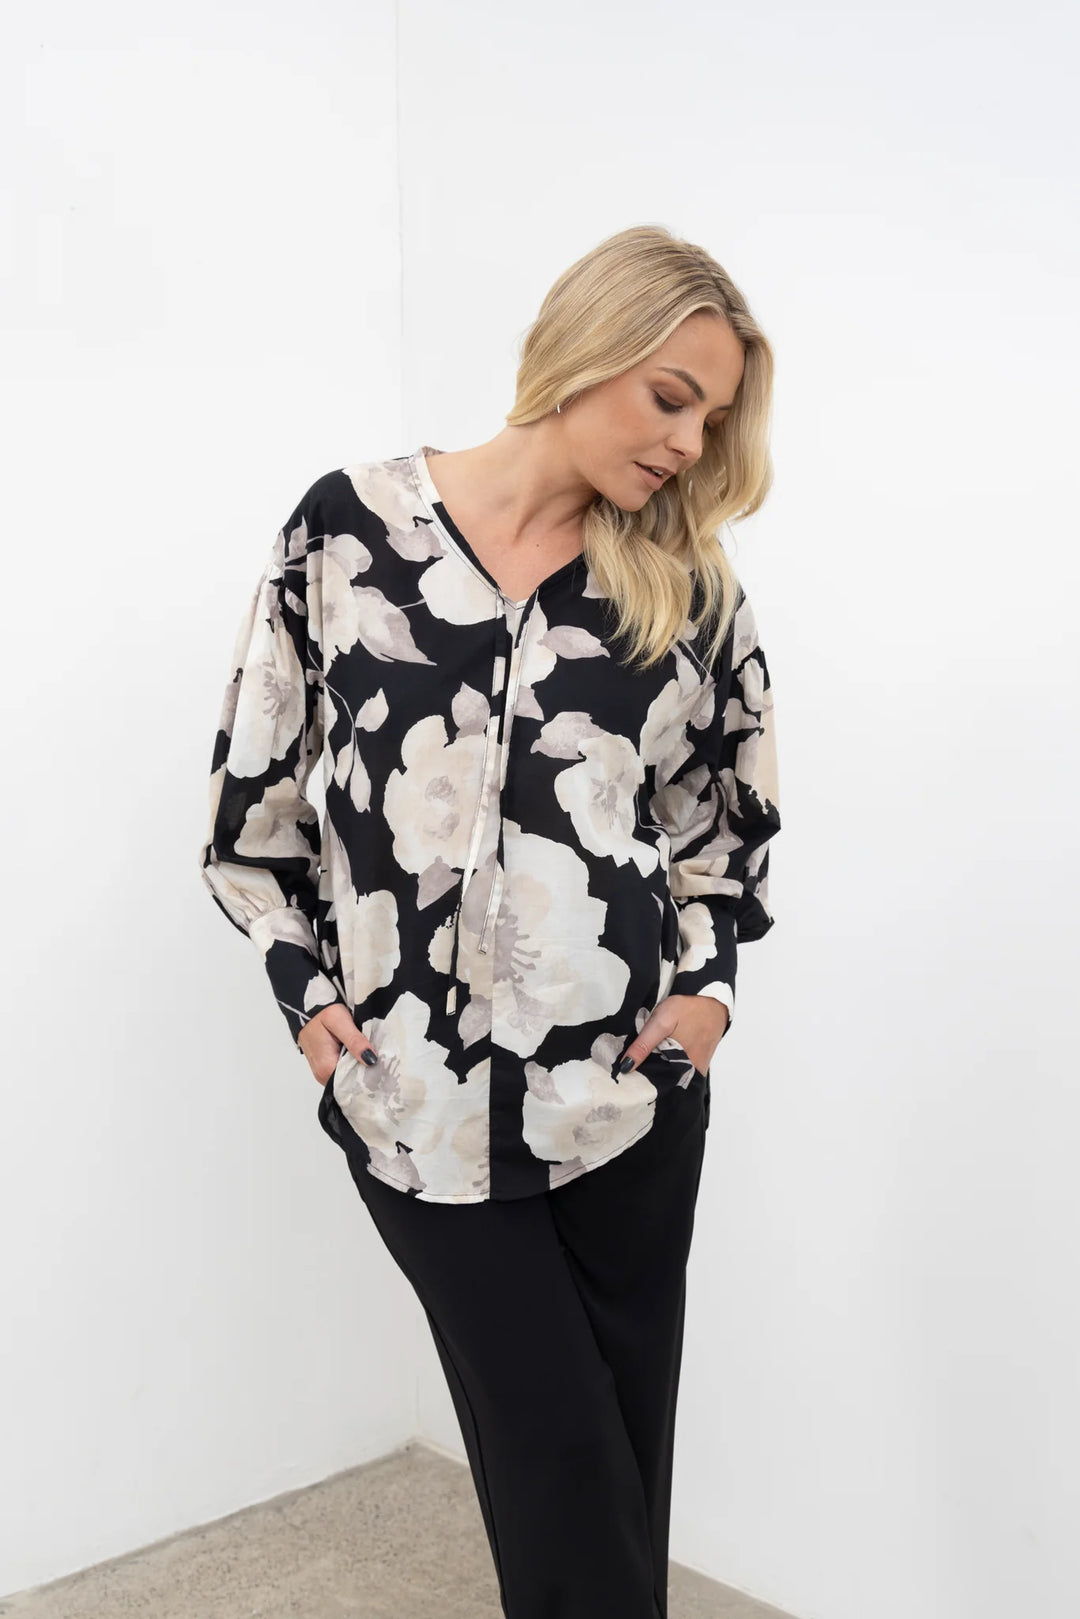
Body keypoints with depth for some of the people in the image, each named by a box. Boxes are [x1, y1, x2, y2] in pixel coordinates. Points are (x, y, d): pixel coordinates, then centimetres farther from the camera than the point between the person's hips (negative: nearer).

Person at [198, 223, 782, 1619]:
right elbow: (254, 785, 4)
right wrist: (306, 985, -1)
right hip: (419, 1089, -2)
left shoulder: (684, 580, 4)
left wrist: (707, 970, 2)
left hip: (633, 1082, 2)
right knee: (557, 1450, 4)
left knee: (624, 1441, 13)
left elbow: (736, 795, 15)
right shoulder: (353, 526, -3)